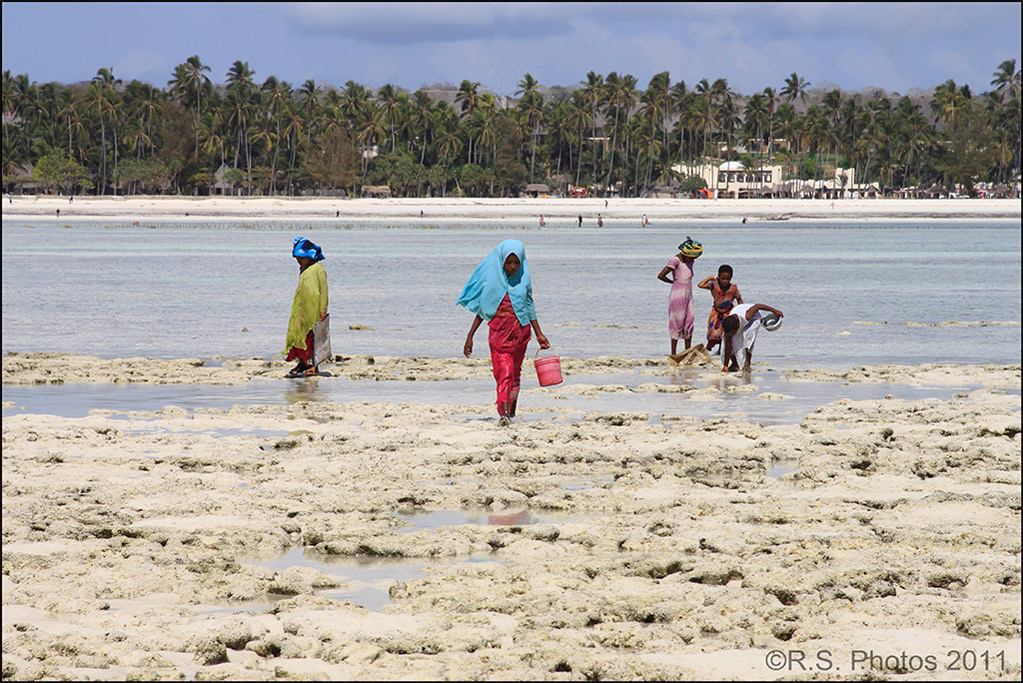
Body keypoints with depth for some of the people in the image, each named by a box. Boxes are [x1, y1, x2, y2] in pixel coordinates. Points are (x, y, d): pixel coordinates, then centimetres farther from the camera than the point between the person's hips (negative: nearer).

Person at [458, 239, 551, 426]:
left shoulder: (524, 279, 3)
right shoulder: (492, 278, -2)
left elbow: (529, 307, 14)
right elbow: (481, 309, 3)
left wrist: (539, 334, 14)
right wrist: (470, 336, 1)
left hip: (520, 331, 3)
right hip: (499, 331, -3)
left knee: (514, 374, 9)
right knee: (504, 372, -15)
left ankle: (512, 412, 21)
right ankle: (504, 413, -24)